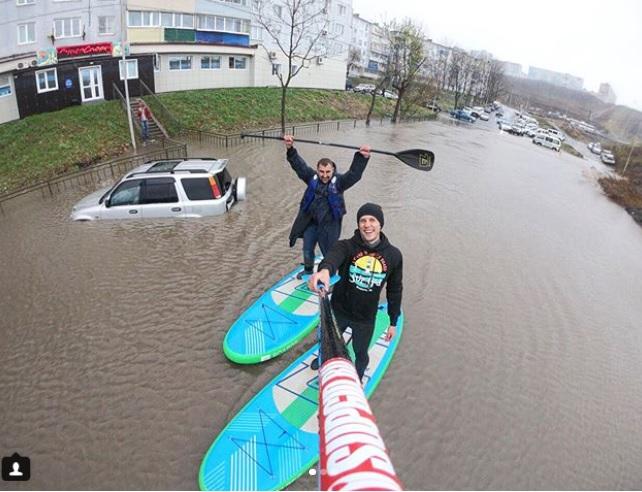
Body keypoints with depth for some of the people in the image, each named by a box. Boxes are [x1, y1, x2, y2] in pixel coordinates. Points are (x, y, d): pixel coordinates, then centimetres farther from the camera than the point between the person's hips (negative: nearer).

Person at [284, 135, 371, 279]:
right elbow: (299, 165, -12)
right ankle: (308, 270, 48)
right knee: (307, 250, 21)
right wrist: (290, 149, -28)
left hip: (329, 225, -4)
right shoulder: (312, 178, -6)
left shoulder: (339, 181, -16)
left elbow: (354, 173, -30)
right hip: (310, 222, 4)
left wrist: (362, 157, -48)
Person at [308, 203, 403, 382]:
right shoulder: (346, 246, -21)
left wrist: (393, 322, 5)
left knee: (361, 354, 18)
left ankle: (357, 380, 53)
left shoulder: (393, 255, -13)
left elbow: (395, 290, -1)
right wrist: (325, 270, -70)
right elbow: (333, 256, -45)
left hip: (366, 319, 0)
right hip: (338, 311, 0)